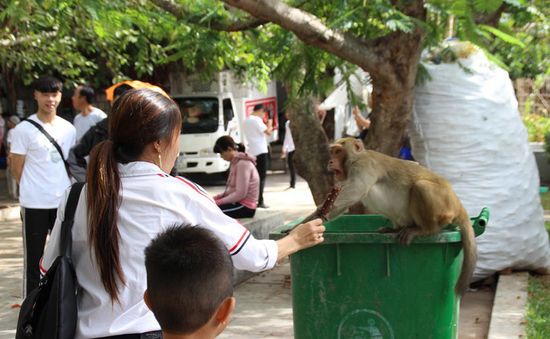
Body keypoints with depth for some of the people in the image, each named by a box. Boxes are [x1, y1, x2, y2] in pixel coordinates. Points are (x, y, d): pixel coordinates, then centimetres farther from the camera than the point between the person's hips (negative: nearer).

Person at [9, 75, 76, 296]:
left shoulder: (68, 129, 8)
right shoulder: (24, 129, -7)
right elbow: (17, 169, -3)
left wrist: (63, 187, 11)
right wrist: (33, 189, 4)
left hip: (64, 202, 5)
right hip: (35, 204, -5)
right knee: (34, 258, 3)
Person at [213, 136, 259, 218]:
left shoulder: (243, 164, -16)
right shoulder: (235, 162, 13)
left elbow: (240, 194, -21)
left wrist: (219, 201, -14)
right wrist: (219, 196, 2)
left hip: (245, 207, -10)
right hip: (238, 202, 10)